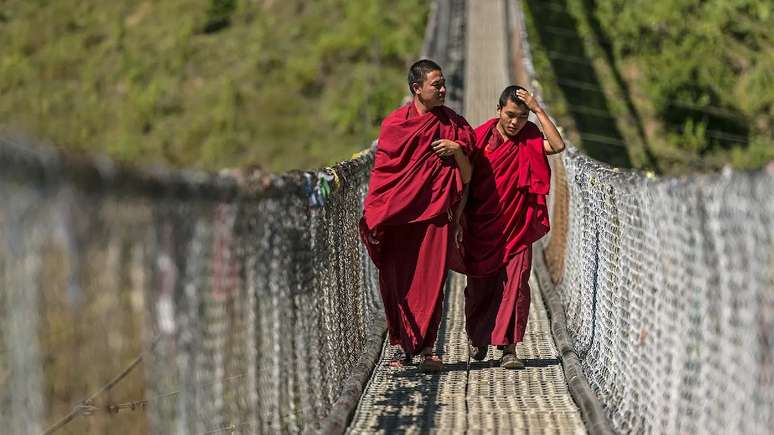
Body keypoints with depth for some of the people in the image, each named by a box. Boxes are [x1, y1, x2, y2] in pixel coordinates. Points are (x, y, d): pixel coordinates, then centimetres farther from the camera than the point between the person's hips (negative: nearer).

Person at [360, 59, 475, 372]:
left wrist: (457, 150, -11)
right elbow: (382, 171, 6)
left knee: (431, 279, -7)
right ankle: (404, 346, 11)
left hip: (435, 211, 0)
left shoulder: (453, 124, 7)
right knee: (397, 281, 1)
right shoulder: (394, 124, 5)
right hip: (398, 214, 0)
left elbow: (467, 177, 8)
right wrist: (374, 215, -2)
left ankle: (426, 348, -3)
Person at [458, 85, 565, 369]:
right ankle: (477, 338, 33)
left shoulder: (529, 140, 0)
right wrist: (460, 216, -2)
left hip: (517, 227, 0)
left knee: (515, 285, -10)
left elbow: (558, 145, -20)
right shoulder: (481, 137, -2)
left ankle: (508, 348, -7)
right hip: (482, 227, 0)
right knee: (479, 286, 10)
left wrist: (538, 109, -19)